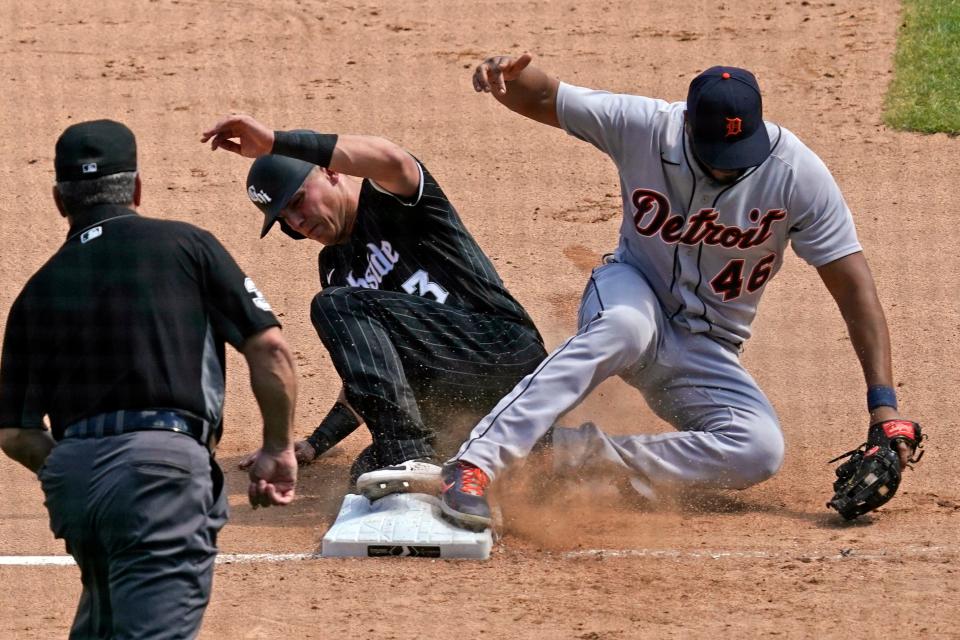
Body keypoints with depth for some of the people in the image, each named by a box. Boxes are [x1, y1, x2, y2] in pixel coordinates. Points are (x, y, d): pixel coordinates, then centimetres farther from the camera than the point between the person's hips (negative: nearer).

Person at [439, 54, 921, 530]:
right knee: (625, 325, -40)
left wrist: (883, 404, -24)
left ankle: (583, 453, -26)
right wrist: (506, 75, -34)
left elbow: (854, 289, -17)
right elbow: (543, 98, -8)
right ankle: (475, 463, -46)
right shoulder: (642, 128, -16)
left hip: (708, 355, 2)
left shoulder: (799, 175, -18)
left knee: (761, 450, -27)